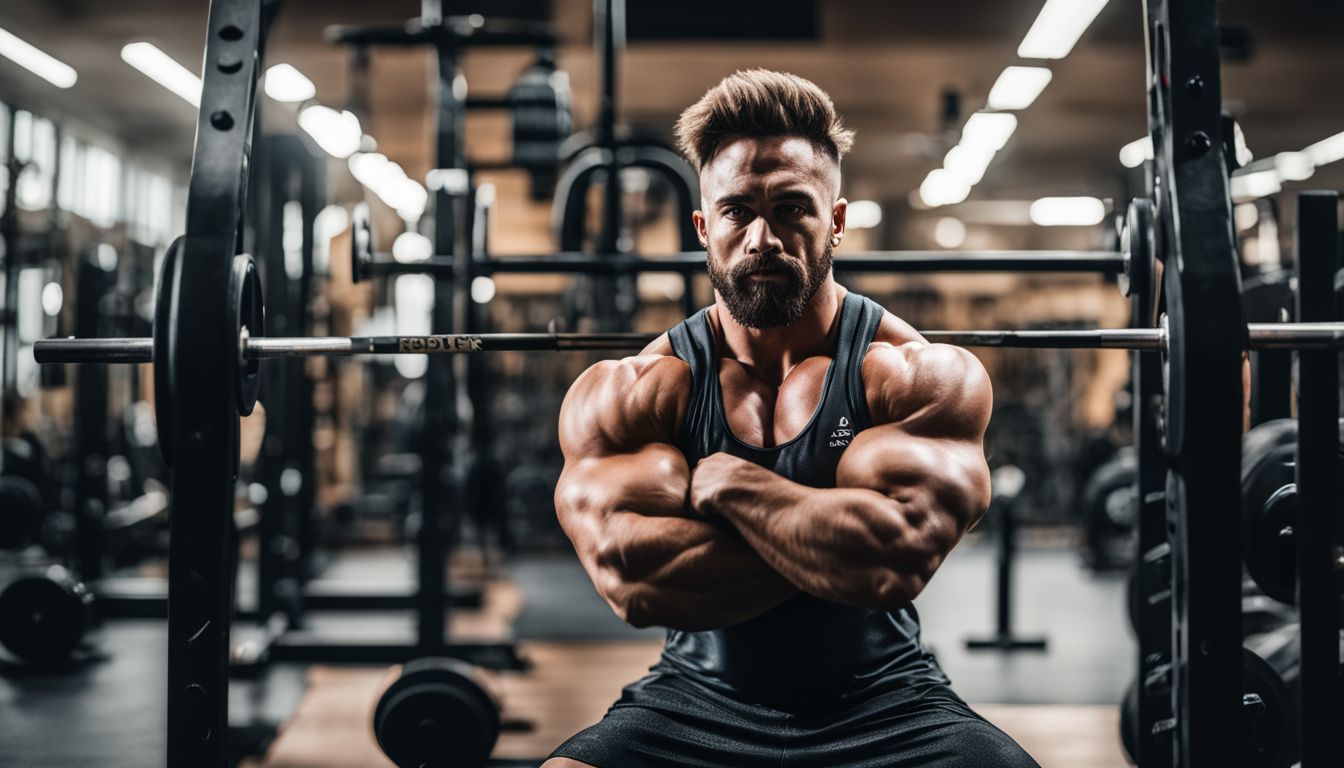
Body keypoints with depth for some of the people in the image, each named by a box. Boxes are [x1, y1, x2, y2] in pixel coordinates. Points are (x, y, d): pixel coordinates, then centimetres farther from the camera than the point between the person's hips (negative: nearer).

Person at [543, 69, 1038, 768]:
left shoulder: (925, 375, -5)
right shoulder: (622, 394, -1)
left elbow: (896, 558, -21)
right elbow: (627, 576, -18)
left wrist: (724, 482, -12)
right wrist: (834, 531, -16)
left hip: (883, 707, 0)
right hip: (696, 705, 0)